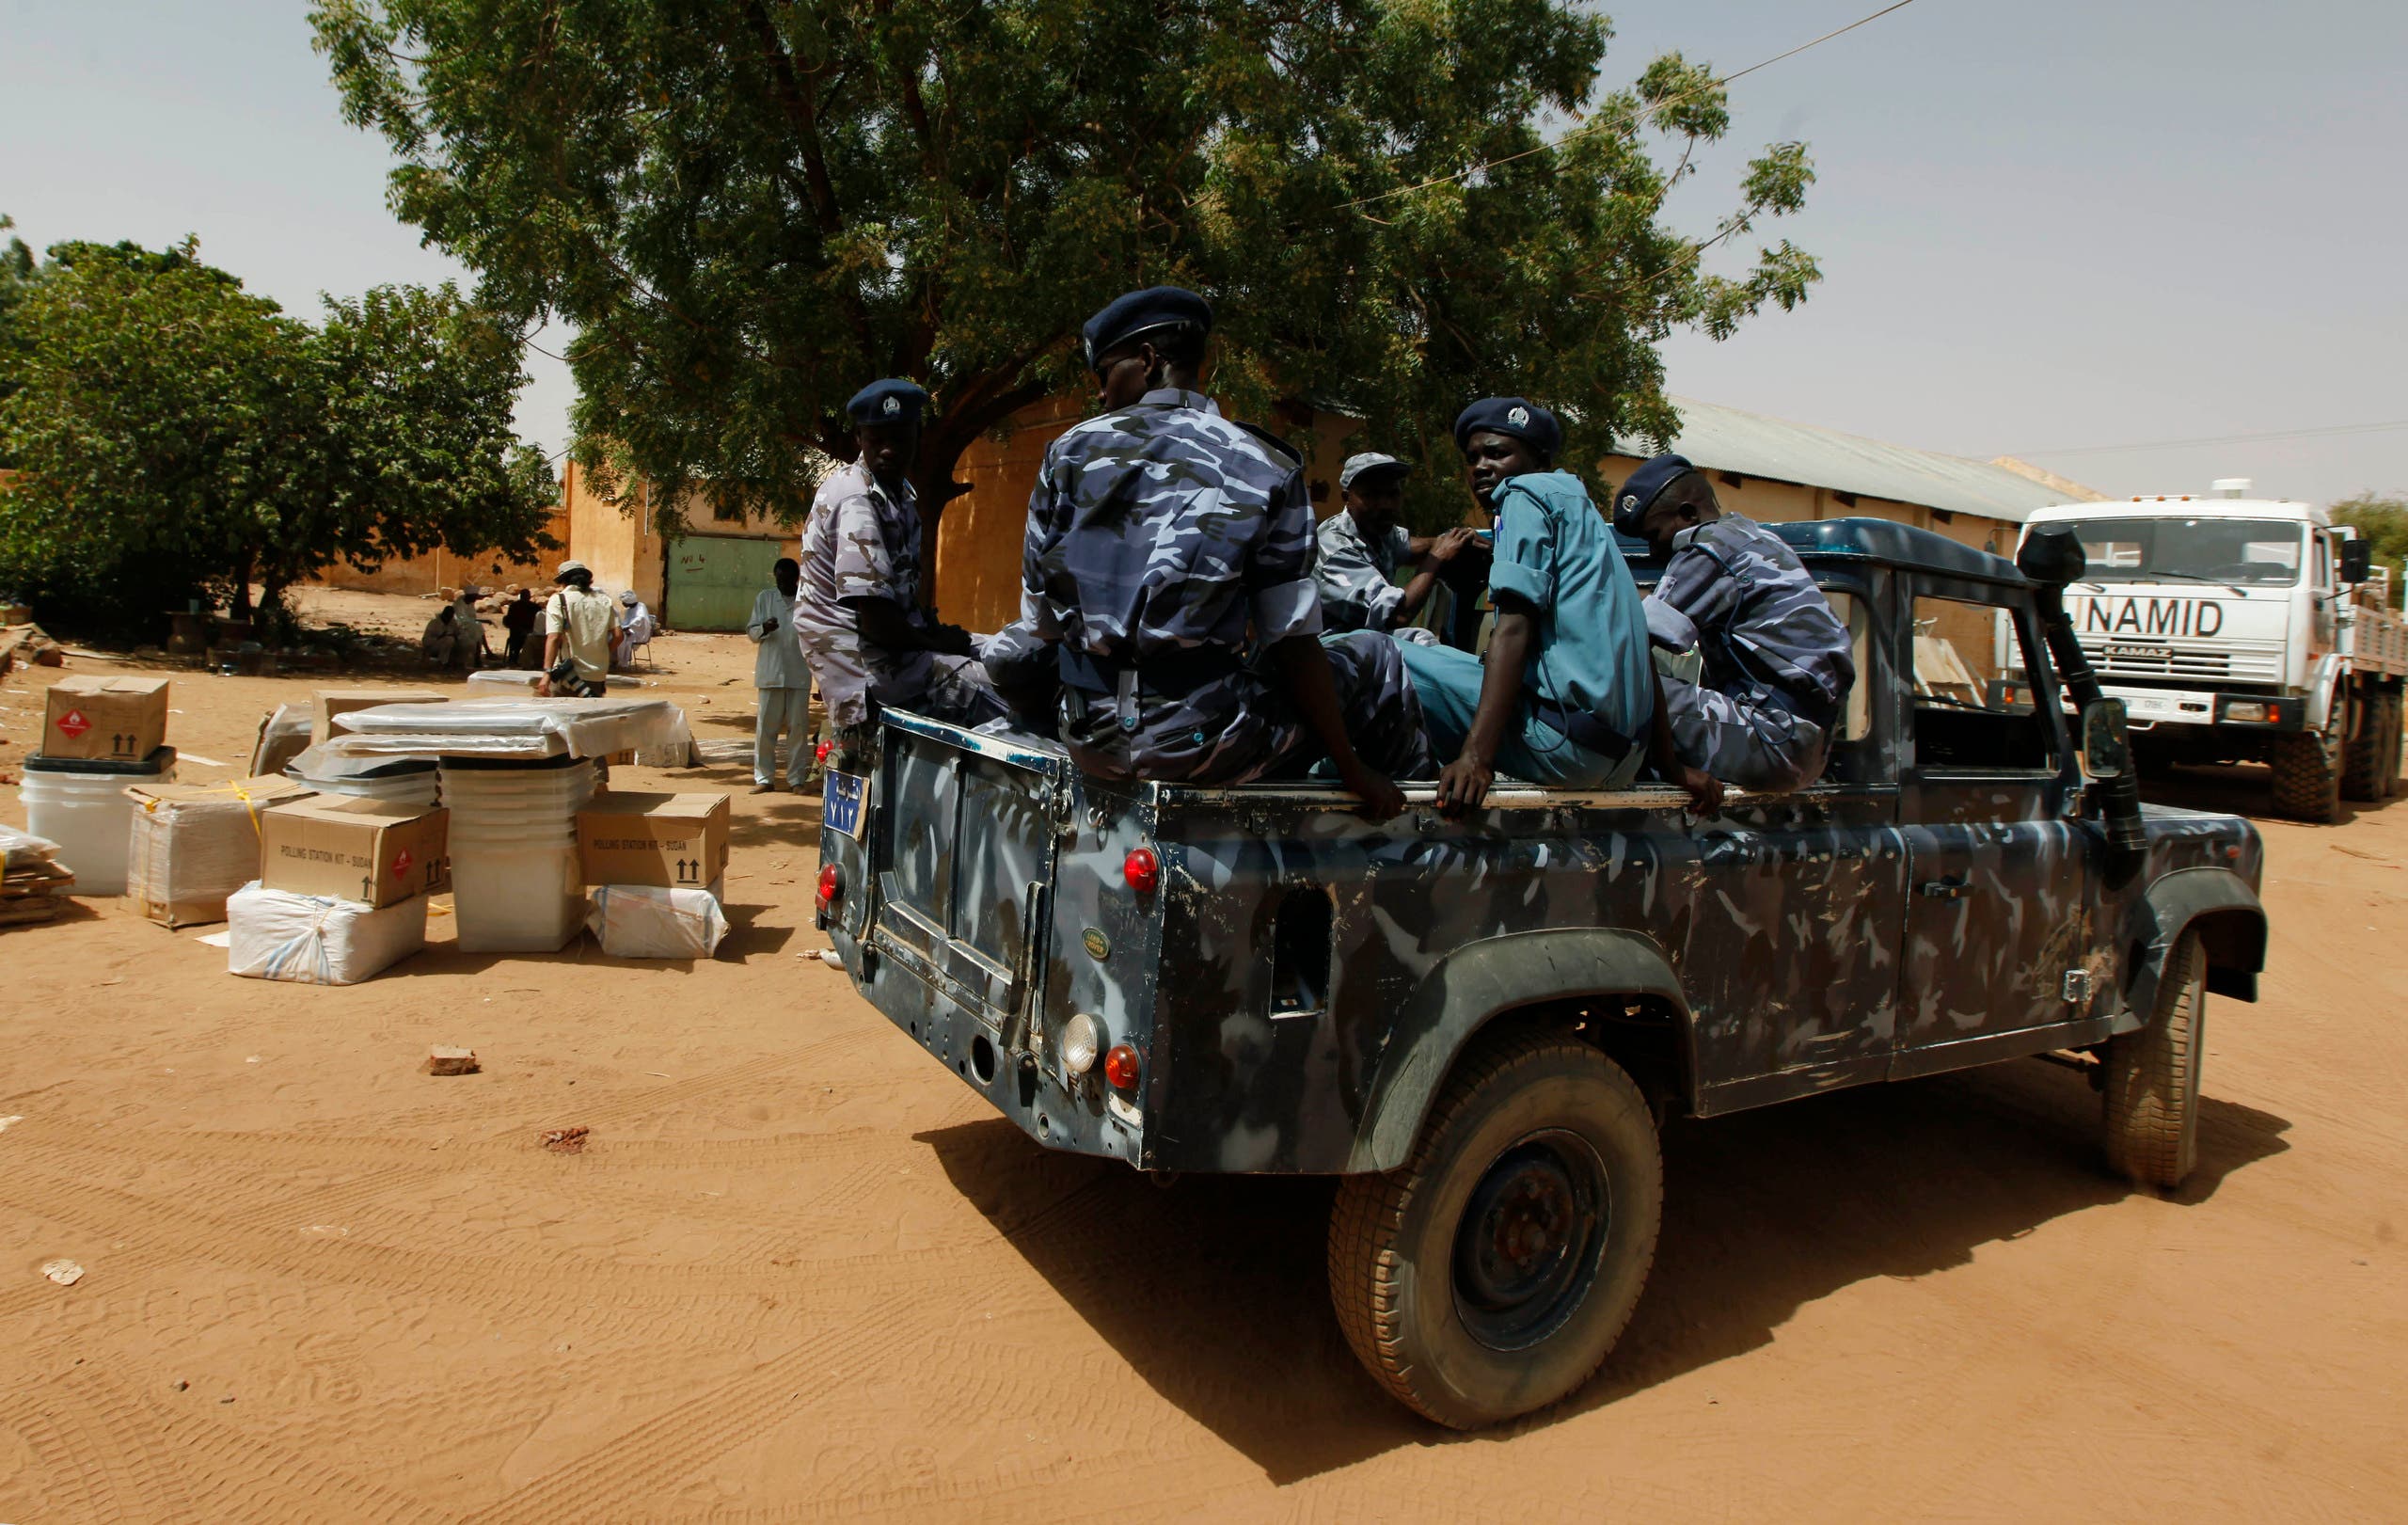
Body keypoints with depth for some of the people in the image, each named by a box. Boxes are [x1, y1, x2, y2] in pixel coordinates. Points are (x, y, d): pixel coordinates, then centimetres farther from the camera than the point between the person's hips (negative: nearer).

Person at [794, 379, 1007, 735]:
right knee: (996, 695, -22)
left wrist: (935, 629, 5)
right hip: (865, 658, -11)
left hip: (897, 638, 11)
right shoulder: (858, 501, -19)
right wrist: (936, 641, -9)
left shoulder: (902, 493, 12)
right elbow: (876, 620, -24)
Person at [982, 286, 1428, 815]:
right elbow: (1293, 641, -5)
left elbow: (1041, 620, 7)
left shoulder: (1071, 450, 4)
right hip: (1204, 746, -2)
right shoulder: (1268, 468, -2)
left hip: (1089, 739, 3)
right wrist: (1353, 771, 2)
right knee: (1373, 657, 21)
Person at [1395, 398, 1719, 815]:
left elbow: (1515, 628, -15)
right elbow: (1639, 647, 22)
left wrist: (1476, 756, -24)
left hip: (1568, 739, -10)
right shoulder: (1582, 510, 26)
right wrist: (1673, 767, 23)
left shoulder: (1526, 492, 0)